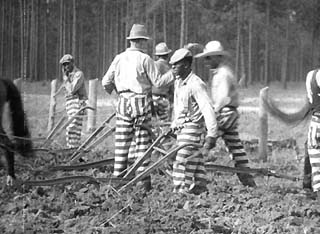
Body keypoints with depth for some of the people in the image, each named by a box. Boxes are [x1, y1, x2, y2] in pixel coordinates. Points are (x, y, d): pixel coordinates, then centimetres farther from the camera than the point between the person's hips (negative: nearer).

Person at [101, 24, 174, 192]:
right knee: (142, 142, 2)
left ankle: (118, 177, 6)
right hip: (141, 102, -3)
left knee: (122, 142, 6)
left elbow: (106, 82, 6)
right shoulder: (145, 59, -7)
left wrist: (112, 89, 28)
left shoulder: (119, 58, 5)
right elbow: (158, 82, -7)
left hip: (123, 103, 3)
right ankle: (144, 179, 1)